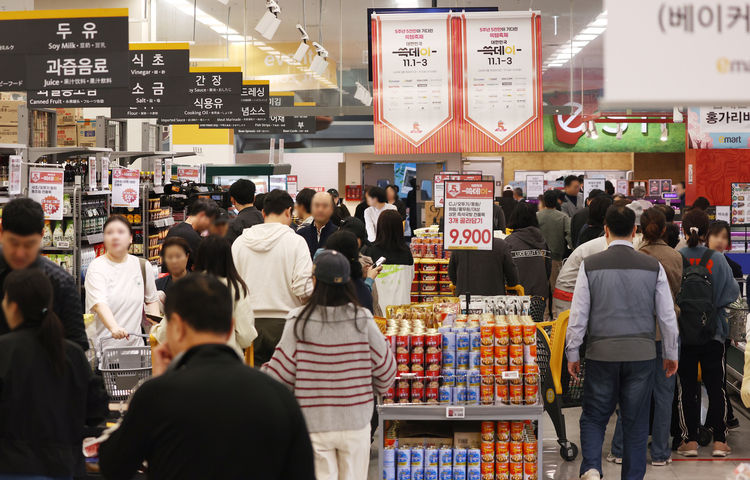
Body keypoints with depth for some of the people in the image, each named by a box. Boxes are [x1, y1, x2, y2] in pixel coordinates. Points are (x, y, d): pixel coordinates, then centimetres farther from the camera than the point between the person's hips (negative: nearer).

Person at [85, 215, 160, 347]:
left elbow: (152, 299, 24)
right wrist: (114, 328, -38)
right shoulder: (96, 267, -4)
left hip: (134, 343, 3)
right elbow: (99, 303, -20)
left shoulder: (143, 266, 11)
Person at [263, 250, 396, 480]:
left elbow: (281, 373, -8)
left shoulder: (298, 322, -13)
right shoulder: (362, 320, -7)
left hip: (315, 425, -1)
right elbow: (385, 370, 1)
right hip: (355, 423, 1)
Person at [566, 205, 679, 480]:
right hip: (642, 354, 1)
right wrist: (671, 354, 15)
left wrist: (572, 354, 6)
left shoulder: (590, 265, -4)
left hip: (602, 354, -1)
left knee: (594, 417, 10)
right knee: (636, 422, 11)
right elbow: (667, 316, 4)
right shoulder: (653, 267, 0)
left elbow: (578, 315, -4)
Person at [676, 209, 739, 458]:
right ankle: (719, 440, 9)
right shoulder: (717, 259, -8)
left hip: (683, 333, 0)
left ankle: (690, 440, 7)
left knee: (687, 388, 6)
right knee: (715, 386, 9)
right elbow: (732, 293, -3)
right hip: (713, 333, 1)